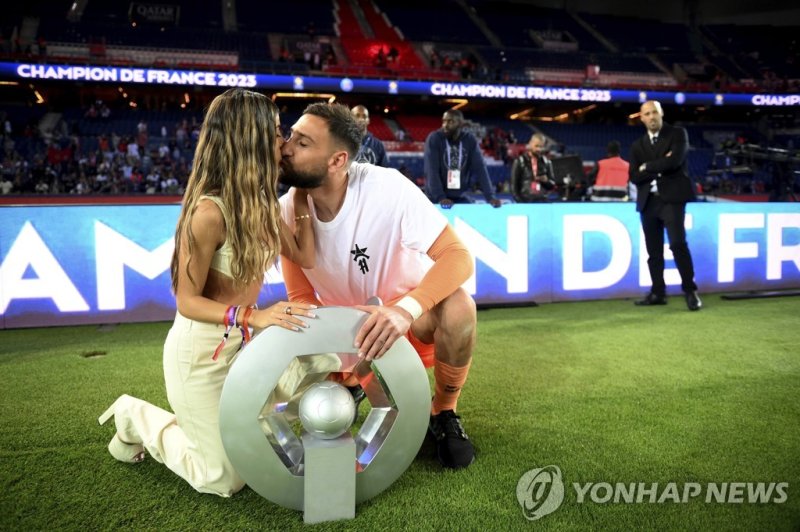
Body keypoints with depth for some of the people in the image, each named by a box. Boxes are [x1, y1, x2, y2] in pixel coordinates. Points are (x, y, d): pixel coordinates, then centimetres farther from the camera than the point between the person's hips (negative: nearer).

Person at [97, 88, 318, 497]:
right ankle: (138, 420, 20)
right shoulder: (209, 212, -25)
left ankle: (198, 419, 27)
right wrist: (254, 316, -33)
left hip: (244, 341, 8)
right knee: (226, 480, 4)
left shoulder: (262, 202, -1)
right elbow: (188, 301, -20)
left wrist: (301, 197, 1)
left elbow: (304, 257, 0)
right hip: (201, 351, -7)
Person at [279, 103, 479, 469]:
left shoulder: (387, 187, -29)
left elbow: (458, 257, -34)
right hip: (346, 324, 4)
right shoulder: (288, 210, -16)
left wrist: (405, 310, -52)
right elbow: (302, 297, -11)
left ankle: (444, 413, -7)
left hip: (415, 313, -3)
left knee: (458, 308, -36)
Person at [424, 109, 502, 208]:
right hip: (436, 198, -3)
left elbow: (480, 169, -7)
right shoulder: (434, 139, -11)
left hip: (460, 197, 3)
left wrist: (490, 196, -18)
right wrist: (440, 197, -29)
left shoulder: (470, 140, -3)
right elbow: (431, 171, -18)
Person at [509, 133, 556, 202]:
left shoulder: (546, 162, 10)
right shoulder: (520, 161, 0)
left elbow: (552, 184, 13)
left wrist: (546, 180, -9)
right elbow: (514, 184, -2)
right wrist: (519, 201, -12)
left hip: (542, 201, 3)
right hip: (525, 201, -3)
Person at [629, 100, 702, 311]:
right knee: (653, 250, 6)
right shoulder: (638, 145, 14)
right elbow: (634, 176, 3)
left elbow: (675, 161, -14)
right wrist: (660, 166, -8)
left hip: (671, 197, -4)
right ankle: (658, 292, 14)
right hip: (648, 201, 4)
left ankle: (690, 290, -5)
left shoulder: (677, 134, 4)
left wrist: (647, 167, -3)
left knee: (678, 243, -15)